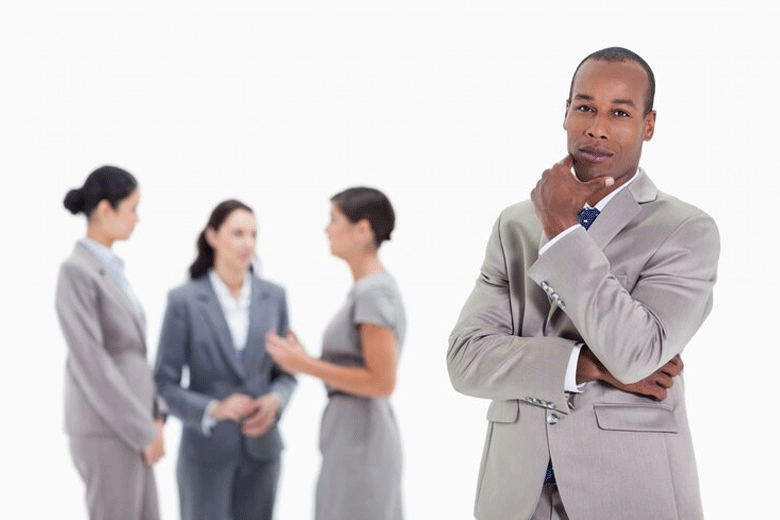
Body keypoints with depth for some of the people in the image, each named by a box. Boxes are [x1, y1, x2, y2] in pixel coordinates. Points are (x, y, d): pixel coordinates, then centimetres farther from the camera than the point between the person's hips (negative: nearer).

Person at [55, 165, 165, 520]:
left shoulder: (112, 268, 13)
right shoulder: (76, 272, -15)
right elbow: (91, 362, -19)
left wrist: (154, 416, 7)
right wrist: (145, 431, -16)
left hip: (130, 428, 9)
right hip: (106, 431, -9)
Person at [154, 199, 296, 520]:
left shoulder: (274, 297, 3)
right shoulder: (184, 301, -7)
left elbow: (285, 371, 10)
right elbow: (166, 381, -5)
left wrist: (275, 400, -12)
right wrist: (214, 410, -19)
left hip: (261, 447, 4)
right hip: (207, 448, -3)